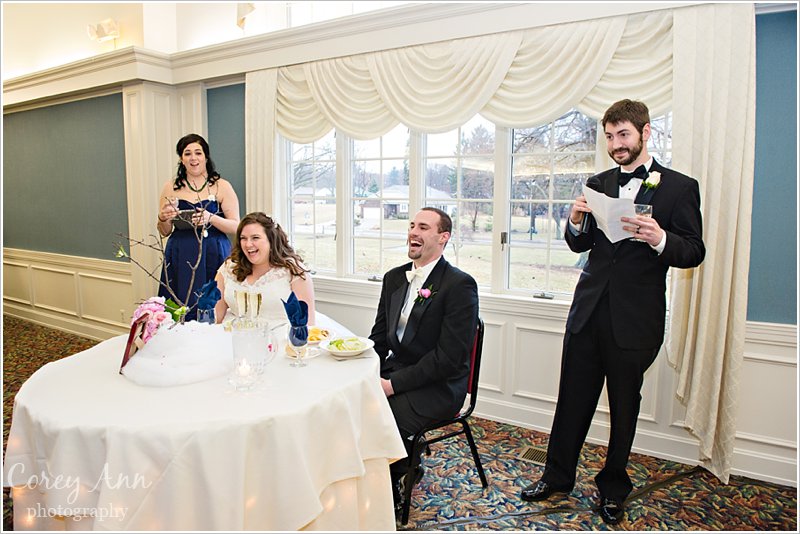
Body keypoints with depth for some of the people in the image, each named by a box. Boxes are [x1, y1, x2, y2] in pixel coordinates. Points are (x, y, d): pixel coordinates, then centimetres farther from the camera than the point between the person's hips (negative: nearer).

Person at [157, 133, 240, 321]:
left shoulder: (222, 186, 2)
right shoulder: (171, 188, 9)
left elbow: (236, 227, -2)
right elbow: (164, 232, 14)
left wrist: (210, 218, -16)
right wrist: (163, 219, -6)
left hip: (214, 257, -2)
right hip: (180, 259, 2)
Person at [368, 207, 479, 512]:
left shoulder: (460, 285, -13)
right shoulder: (394, 278, 10)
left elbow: (449, 356, -18)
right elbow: (380, 336, 14)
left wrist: (393, 383, -20)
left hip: (437, 387, -7)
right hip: (394, 374, 7)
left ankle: (389, 492, 6)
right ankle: (406, 464, 12)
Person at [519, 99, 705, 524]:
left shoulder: (679, 187, -1)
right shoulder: (598, 184, 10)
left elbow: (694, 252, -5)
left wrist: (660, 240, -26)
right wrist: (576, 222, -8)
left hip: (635, 318, -3)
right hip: (589, 310, 3)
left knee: (625, 406, 12)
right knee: (573, 398, 9)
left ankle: (613, 488, 32)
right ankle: (557, 476, 27)